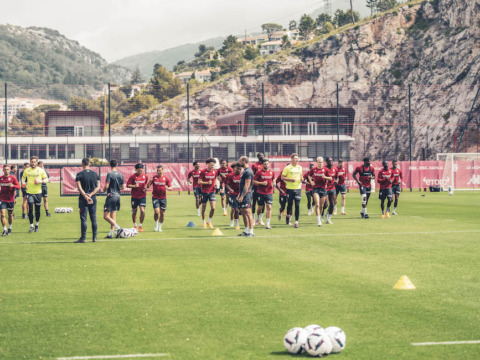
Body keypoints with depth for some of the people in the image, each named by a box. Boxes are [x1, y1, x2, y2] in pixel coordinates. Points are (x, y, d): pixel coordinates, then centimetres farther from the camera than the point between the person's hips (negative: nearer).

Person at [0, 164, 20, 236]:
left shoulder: (13, 178, -4)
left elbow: (18, 186, -8)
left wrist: (13, 185, -27)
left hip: (10, 199, -1)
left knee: (10, 215, 11)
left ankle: (10, 228, 30)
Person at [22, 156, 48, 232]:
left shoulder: (41, 170, 0)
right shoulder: (27, 170, 4)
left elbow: (46, 179, 3)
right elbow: (23, 177, 21)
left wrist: (40, 181, -15)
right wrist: (23, 183, 1)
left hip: (38, 192, 0)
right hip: (29, 192, 0)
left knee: (37, 210, 7)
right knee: (30, 209, -8)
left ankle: (36, 224, 24)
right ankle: (31, 226, -3)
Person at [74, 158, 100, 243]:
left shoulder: (79, 175, -5)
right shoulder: (95, 174, 7)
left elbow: (79, 187, -14)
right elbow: (98, 187, 0)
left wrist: (85, 196, -18)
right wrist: (91, 194, -8)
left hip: (83, 199, -3)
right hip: (93, 199, 3)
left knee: (83, 219, -2)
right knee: (94, 219, 9)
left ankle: (83, 238, -3)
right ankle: (94, 237, 10)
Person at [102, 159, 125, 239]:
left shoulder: (110, 174, -12)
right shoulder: (120, 174, 7)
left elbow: (106, 186, -17)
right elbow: (123, 187, 9)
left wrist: (104, 190, 4)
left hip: (111, 196, -7)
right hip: (118, 196, 7)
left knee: (106, 216, -5)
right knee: (113, 215, 11)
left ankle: (118, 228, -18)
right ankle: (111, 234, 11)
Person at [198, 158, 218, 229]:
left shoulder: (215, 171, 4)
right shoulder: (203, 172, -7)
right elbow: (199, 182, -8)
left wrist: (216, 184, 2)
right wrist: (207, 183, -19)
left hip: (212, 192, 2)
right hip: (204, 192, -2)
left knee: (213, 208, -9)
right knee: (203, 208, 6)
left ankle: (209, 221, 12)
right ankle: (204, 222, 23)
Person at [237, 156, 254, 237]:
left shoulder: (248, 172, -15)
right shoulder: (245, 171, 17)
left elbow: (247, 185, -20)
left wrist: (242, 196, -22)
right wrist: (239, 195, 23)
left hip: (246, 194, -11)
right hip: (243, 194, 11)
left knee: (248, 212, -12)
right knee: (243, 212, 13)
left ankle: (251, 232, -13)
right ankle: (246, 231, 19)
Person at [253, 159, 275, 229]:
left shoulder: (272, 172, 6)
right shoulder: (259, 172, -4)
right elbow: (254, 181, -4)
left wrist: (273, 184, -2)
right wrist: (262, 183, -17)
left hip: (269, 192, 2)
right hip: (261, 192, -2)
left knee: (269, 207, -9)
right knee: (260, 208, 8)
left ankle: (268, 223, -7)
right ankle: (258, 219, 37)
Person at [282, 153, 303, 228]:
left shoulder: (300, 167, 9)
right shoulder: (288, 168, -4)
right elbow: (282, 177, -3)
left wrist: (301, 180, 1)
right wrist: (290, 180, -16)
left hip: (298, 188, 2)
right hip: (290, 189, -2)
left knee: (297, 205, -5)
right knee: (290, 204, 6)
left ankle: (296, 221, -2)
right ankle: (288, 215, 37)